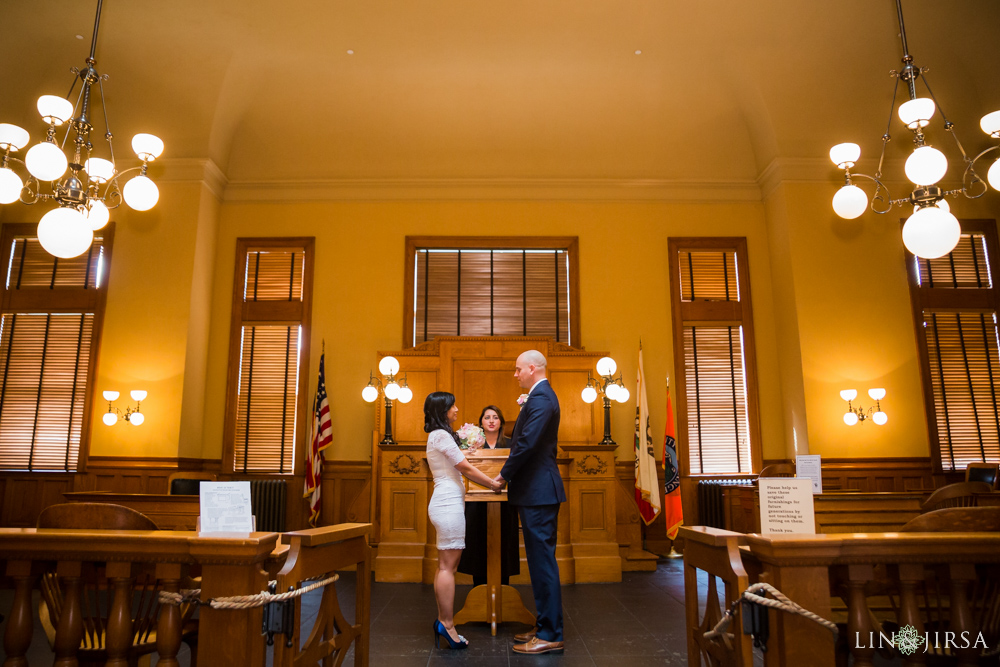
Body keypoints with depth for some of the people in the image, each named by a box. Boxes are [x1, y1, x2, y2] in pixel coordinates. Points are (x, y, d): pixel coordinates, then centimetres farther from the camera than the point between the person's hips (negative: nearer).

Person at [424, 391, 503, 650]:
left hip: (443, 503, 10)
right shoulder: (442, 435, -12)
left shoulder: (436, 436, 19)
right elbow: (466, 468, -11)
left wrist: (488, 481, 17)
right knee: (448, 565, -7)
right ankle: (447, 624, -3)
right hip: (449, 504, -10)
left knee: (444, 565, 11)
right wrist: (494, 484, -2)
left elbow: (459, 469, 21)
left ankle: (442, 620, 15)